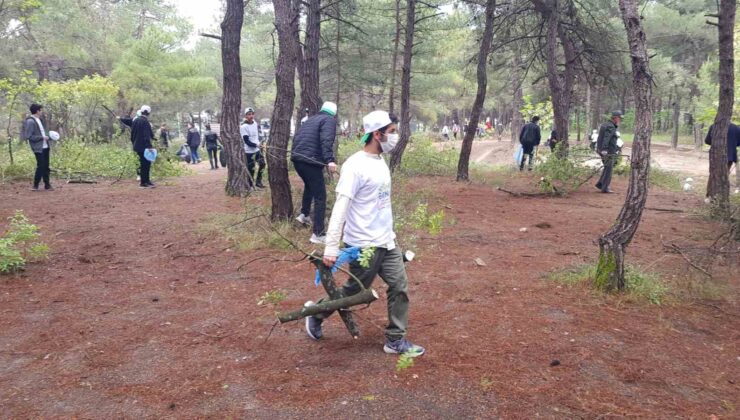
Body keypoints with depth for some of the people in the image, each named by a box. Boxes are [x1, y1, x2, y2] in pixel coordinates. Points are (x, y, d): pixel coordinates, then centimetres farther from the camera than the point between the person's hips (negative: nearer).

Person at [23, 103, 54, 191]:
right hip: (38, 148, -8)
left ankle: (47, 185, 17)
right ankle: (35, 185, 6)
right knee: (41, 166, -6)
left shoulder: (39, 120, 13)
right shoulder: (30, 122, -13)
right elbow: (28, 136, -17)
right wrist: (42, 137, -17)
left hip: (45, 147, 8)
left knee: (46, 166, 11)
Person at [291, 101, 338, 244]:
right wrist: (330, 160, -30)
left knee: (309, 186, 34)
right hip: (311, 161, -8)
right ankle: (318, 234, -5)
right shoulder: (329, 120, -1)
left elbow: (296, 138, 28)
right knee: (320, 197, -3)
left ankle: (304, 214, 38)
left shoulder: (310, 119, 23)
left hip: (296, 158, 8)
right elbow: (326, 141, -20)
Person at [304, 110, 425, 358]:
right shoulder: (355, 165, -19)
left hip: (386, 242, 8)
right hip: (364, 246, -8)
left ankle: (396, 340, 20)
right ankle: (316, 314, 31)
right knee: (354, 291, 7)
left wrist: (389, 233, 18)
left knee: (400, 286, 7)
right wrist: (331, 247, -25)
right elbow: (340, 208, -22)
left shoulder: (380, 163, 9)